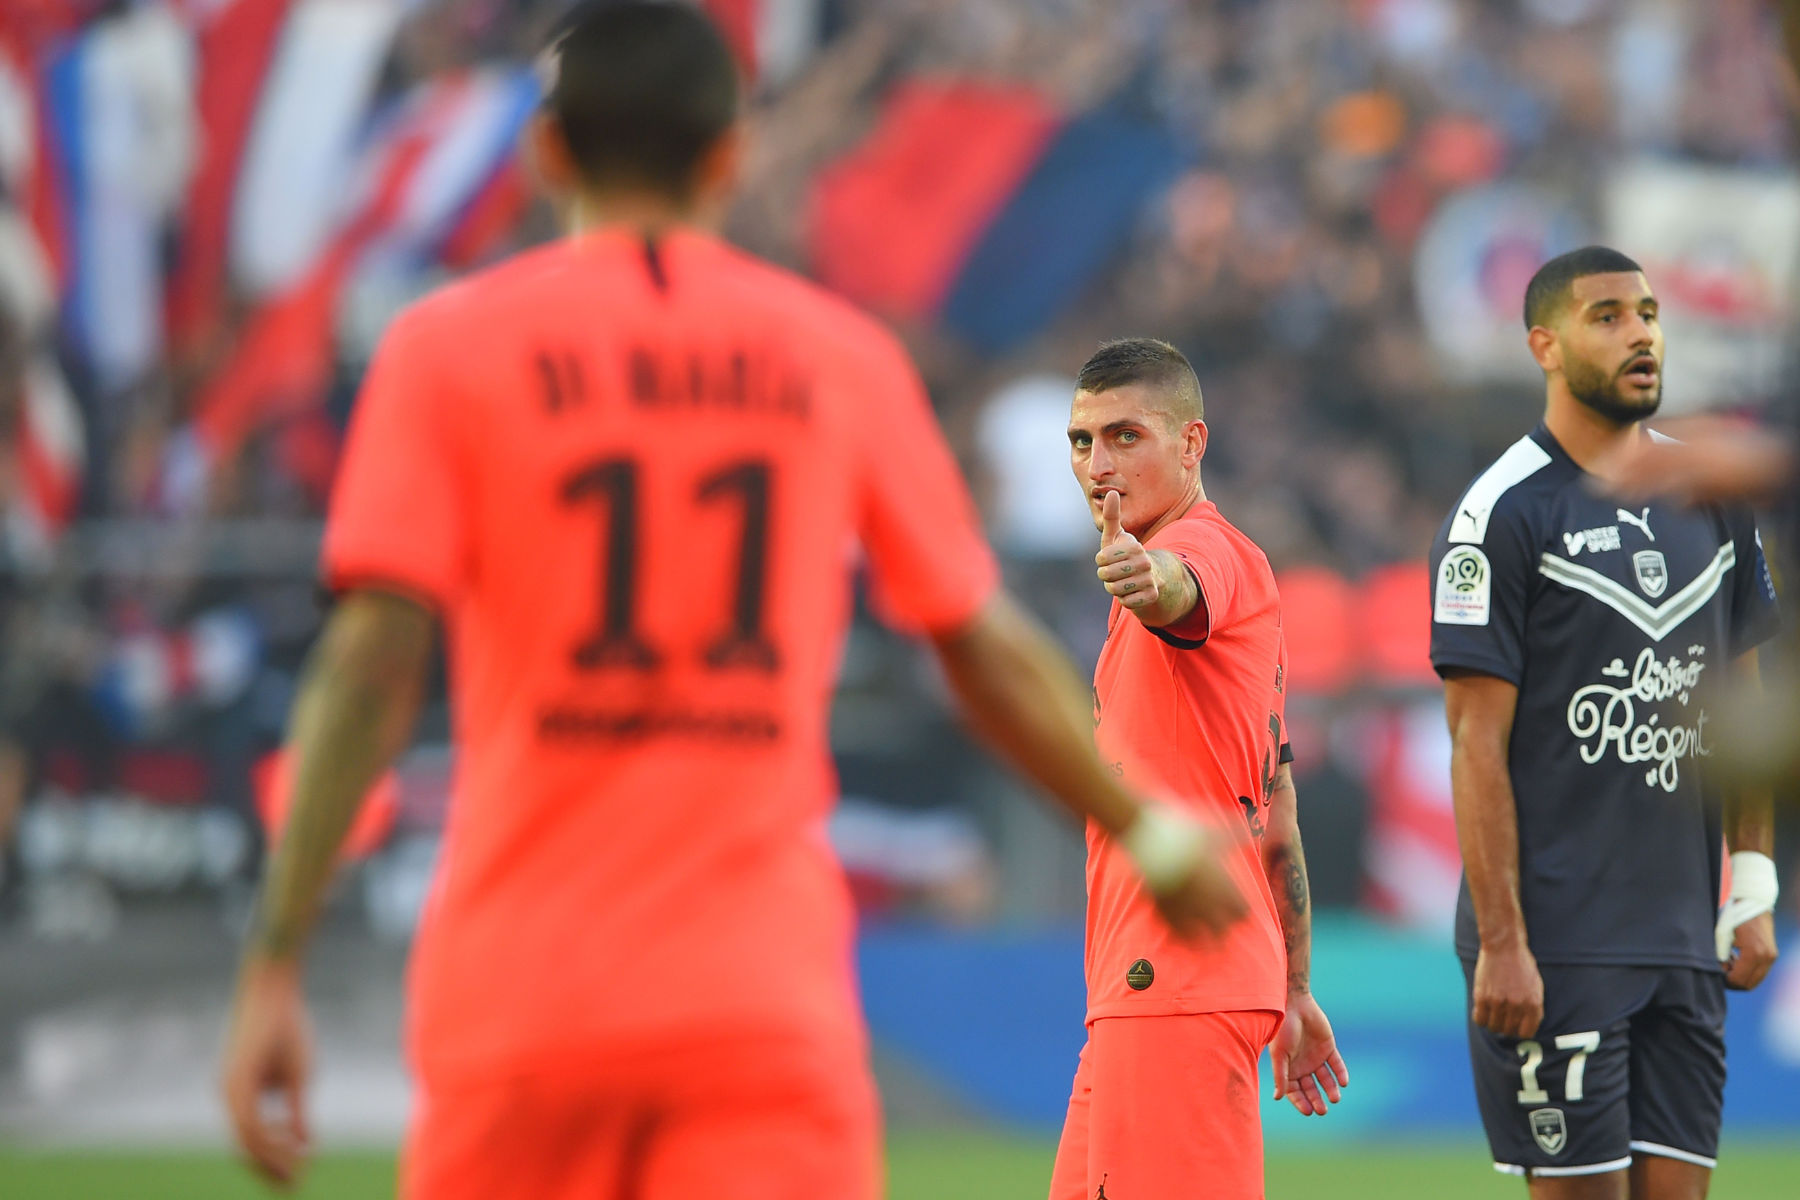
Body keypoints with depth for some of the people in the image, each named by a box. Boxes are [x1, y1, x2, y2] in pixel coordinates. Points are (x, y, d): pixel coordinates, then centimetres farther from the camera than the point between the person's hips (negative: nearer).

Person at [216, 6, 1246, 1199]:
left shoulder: (448, 348, 3)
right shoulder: (840, 354, 8)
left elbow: (371, 662, -7)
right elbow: (993, 654, 13)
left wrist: (275, 966, -8)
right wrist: (1153, 834, 28)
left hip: (520, 999, 0)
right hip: (769, 1003, 0)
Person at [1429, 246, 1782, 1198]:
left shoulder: (1713, 499, 12)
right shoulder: (1499, 514, -7)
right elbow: (1478, 746, -10)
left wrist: (1752, 889, 12)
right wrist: (1502, 942, -15)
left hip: (1687, 939, 6)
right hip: (1556, 940, -6)